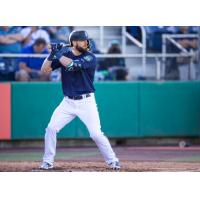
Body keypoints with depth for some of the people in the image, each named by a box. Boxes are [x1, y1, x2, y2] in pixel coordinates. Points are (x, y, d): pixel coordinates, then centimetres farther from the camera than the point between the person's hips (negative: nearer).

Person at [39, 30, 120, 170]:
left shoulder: (90, 57, -10)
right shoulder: (64, 54, 1)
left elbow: (72, 65, -27)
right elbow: (45, 70, -2)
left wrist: (58, 53, -18)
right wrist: (52, 54, -14)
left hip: (86, 102, -3)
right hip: (68, 102, 3)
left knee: (96, 134, -11)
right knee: (51, 128, -6)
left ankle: (112, 161, 6)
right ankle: (47, 162, 8)